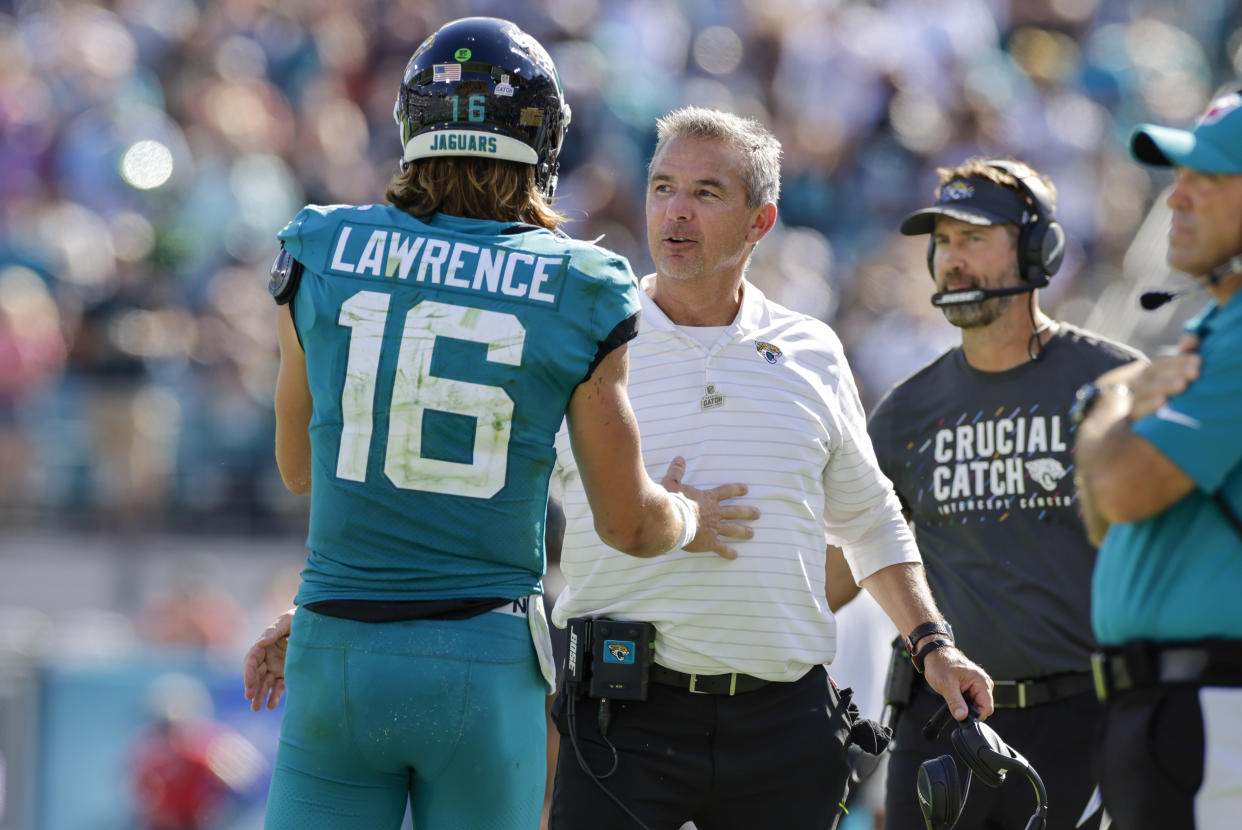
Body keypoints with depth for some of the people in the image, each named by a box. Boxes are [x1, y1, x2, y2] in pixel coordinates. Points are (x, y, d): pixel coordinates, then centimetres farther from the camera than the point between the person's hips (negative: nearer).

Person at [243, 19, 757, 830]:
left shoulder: (322, 255, 1)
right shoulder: (578, 297, -4)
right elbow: (628, 524, 2)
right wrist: (686, 521, 25)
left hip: (338, 661, 1)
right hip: (487, 671, -1)